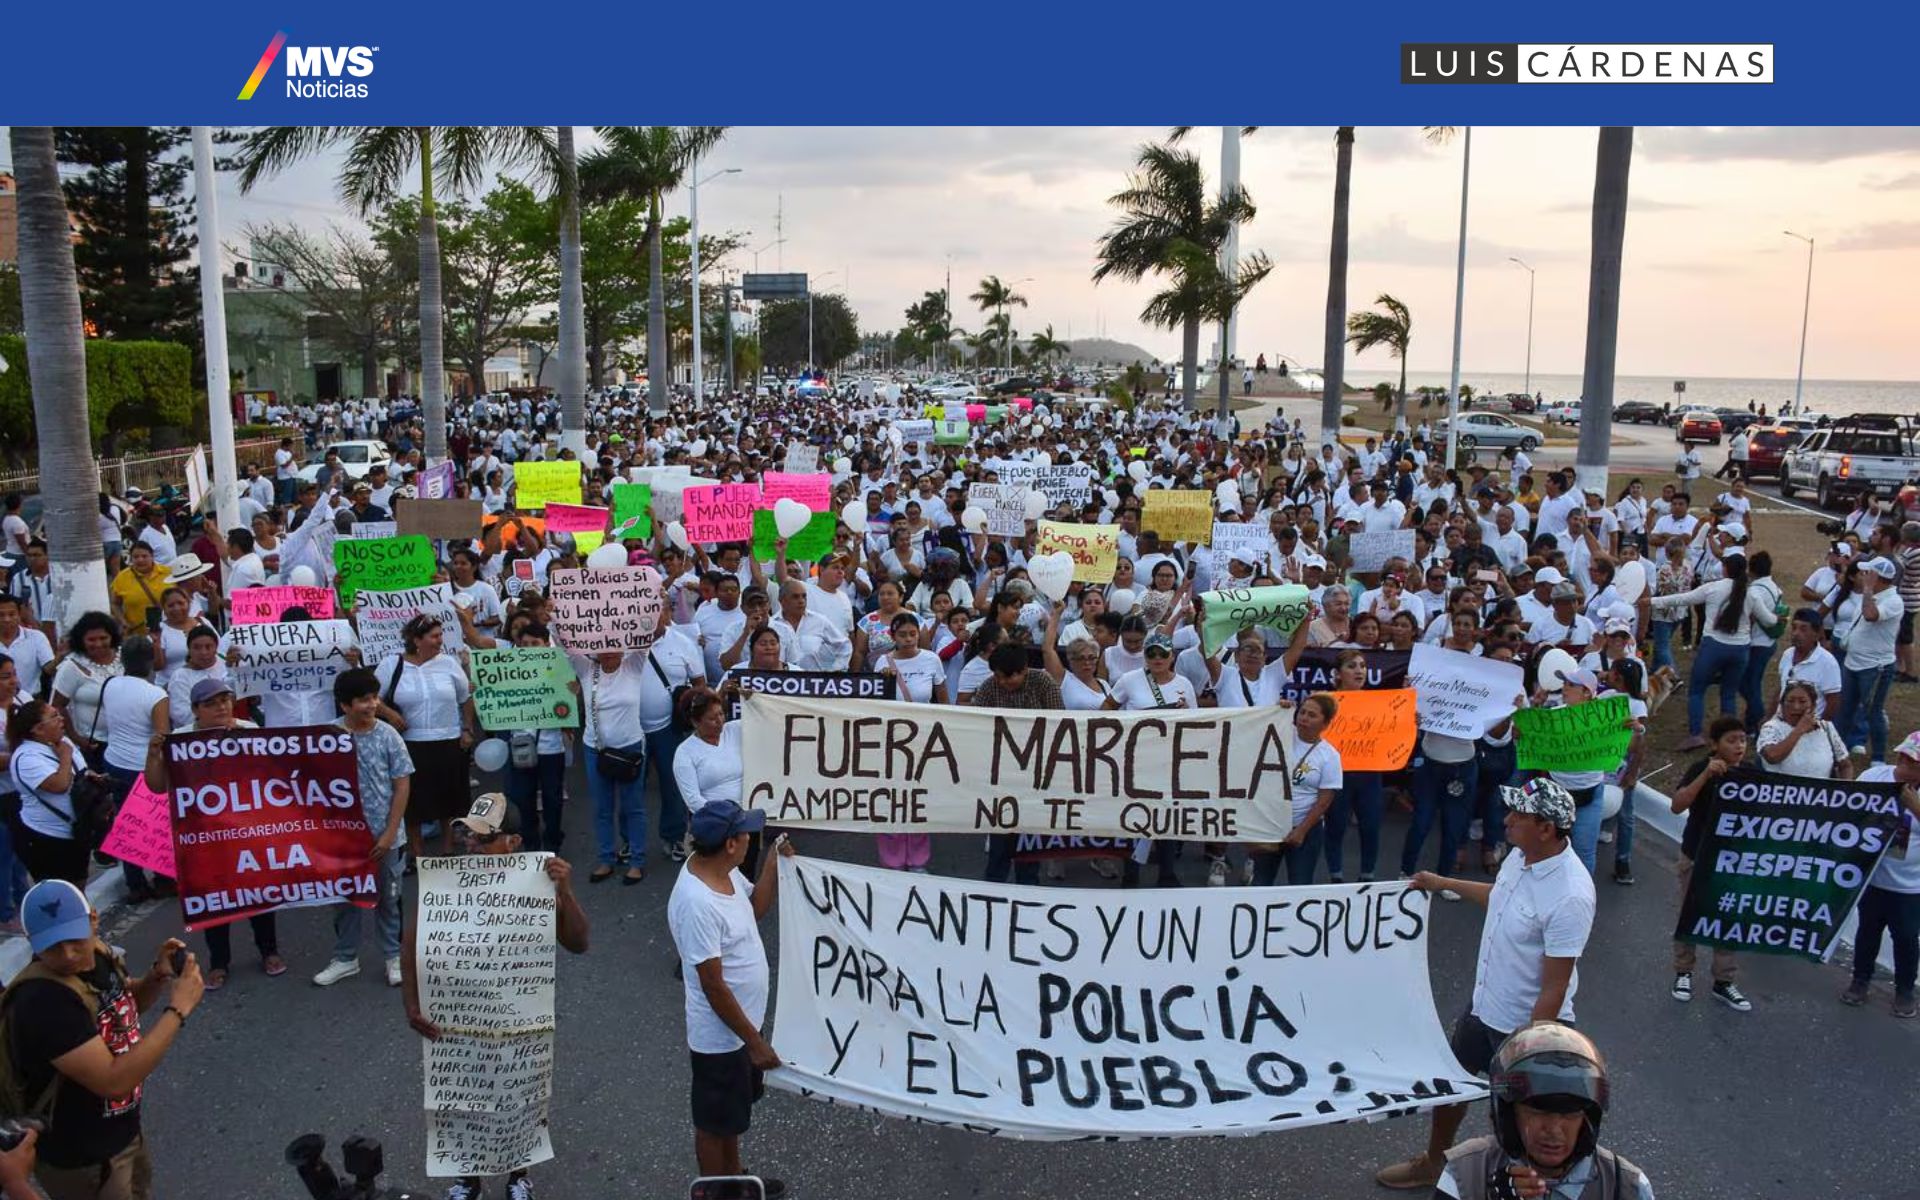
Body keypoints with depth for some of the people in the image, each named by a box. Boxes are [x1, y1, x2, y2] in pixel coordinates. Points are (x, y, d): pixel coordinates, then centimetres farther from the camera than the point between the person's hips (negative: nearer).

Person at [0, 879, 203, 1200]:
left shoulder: (99, 955, -8)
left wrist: (158, 976, -8)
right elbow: (113, 1081, -36)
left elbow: (129, 1003, 14)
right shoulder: (42, 1002, -33)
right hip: (80, 1160, -8)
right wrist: (178, 1009, -31)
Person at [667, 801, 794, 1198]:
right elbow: (714, 987, -28)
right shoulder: (696, 903, -33)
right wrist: (755, 1042, -20)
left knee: (733, 1113, 28)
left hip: (738, 1026, 9)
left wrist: (774, 864, -2)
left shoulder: (724, 870, -6)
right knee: (714, 1123, 14)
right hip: (720, 1036, -9)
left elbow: (755, 908, 14)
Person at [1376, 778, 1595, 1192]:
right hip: (1485, 1005, 9)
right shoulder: (1521, 855, -7)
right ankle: (1433, 1164, 48)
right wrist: (1444, 883, 27)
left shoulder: (1570, 896, -32)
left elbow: (1554, 987, -27)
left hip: (1527, 1025, -9)